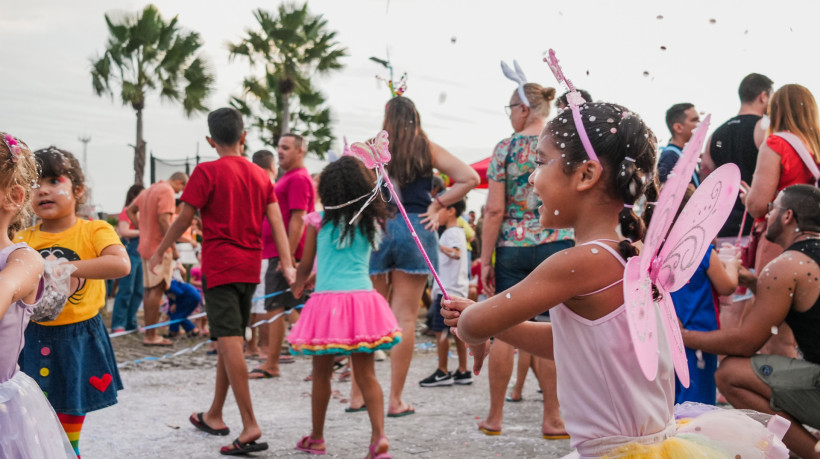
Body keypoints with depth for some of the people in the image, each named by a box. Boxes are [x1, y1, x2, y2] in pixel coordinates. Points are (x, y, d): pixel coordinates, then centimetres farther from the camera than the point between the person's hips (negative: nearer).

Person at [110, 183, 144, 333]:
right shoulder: (126, 211, -6)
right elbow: (124, 232, -17)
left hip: (139, 253, 9)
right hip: (129, 252, -9)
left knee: (138, 291, 9)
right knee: (126, 290, -9)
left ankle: (131, 323, 15)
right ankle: (118, 325, -6)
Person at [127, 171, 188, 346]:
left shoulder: (149, 190, 18)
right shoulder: (167, 191, -12)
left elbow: (130, 210, 24)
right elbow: (163, 219, -22)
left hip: (146, 246, 10)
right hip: (160, 247, -10)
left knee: (149, 290, 12)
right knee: (157, 290, -8)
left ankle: (149, 333, 16)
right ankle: (151, 335, -9)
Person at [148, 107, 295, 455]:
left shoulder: (207, 172, -7)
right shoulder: (260, 175, 10)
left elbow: (184, 220, -5)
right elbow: (276, 221, 2)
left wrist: (160, 251, 8)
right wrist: (287, 264, 0)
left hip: (220, 266, -6)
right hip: (250, 269, 6)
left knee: (230, 343, -12)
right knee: (228, 342, 17)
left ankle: (250, 426, -21)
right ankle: (214, 416, 29)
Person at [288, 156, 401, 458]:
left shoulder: (319, 221, -1)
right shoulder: (369, 222, 7)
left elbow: (306, 265, 7)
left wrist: (298, 285, 28)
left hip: (327, 299, -2)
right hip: (362, 298, 2)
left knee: (321, 374, 11)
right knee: (366, 374, 3)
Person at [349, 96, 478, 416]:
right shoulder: (427, 149, 5)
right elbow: (469, 178, 1)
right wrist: (437, 205, 5)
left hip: (376, 230, 1)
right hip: (415, 230, -1)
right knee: (405, 318, 2)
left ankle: (358, 395, 11)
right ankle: (395, 400, 2)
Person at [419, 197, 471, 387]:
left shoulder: (452, 233, -14)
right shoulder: (456, 232, 18)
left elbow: (456, 254, -34)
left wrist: (437, 245, -49)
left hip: (448, 289, -10)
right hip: (456, 289, 10)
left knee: (440, 330, -6)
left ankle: (442, 373, -2)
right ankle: (463, 372, 13)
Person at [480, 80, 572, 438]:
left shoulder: (506, 148, -1)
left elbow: (495, 210, -4)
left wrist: (485, 259, 1)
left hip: (512, 247, 0)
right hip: (557, 244, 1)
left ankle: (495, 417, 15)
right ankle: (552, 419, 4)